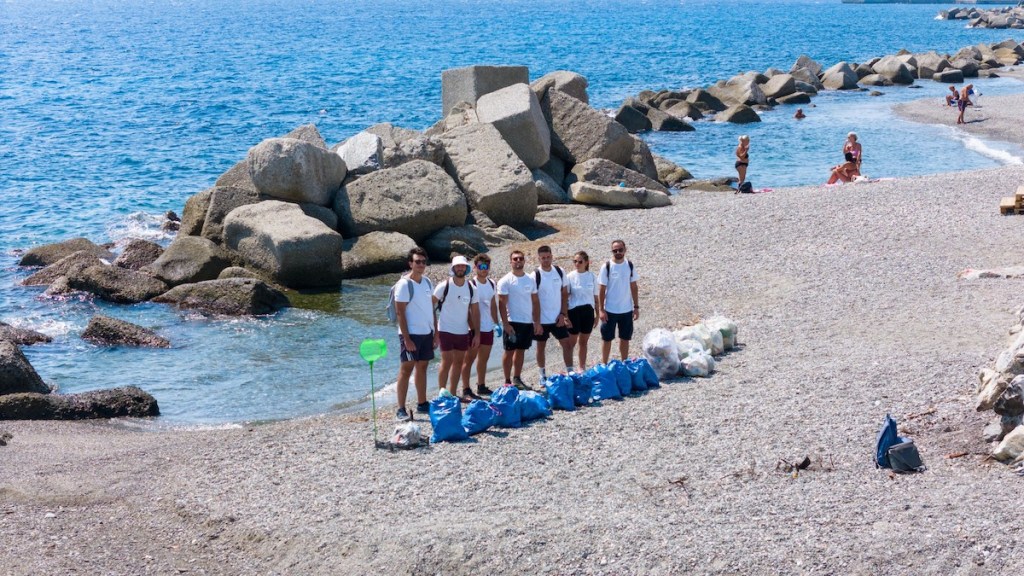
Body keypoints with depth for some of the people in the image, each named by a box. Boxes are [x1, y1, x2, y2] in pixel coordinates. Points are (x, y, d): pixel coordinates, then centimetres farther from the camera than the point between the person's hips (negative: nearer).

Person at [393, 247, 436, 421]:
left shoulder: (427, 282, 10)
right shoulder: (404, 284, -12)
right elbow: (400, 312, -14)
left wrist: (435, 333, 11)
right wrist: (406, 338, -19)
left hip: (426, 333, 7)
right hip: (411, 333, -7)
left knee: (422, 368, 13)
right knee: (406, 369, -5)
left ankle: (422, 404, 23)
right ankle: (401, 410, -4)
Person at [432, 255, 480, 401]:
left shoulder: (471, 289, 4)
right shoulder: (444, 286, -8)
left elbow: (475, 312, 7)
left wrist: (477, 334, 3)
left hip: (463, 332, 5)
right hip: (446, 331, -4)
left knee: (459, 362, 9)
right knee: (447, 362, -5)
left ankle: (452, 394, 18)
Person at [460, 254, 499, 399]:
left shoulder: (492, 284, 9)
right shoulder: (471, 285, -11)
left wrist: (496, 322, 14)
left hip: (488, 328, 6)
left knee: (484, 359, 15)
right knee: (469, 359, -2)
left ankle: (481, 386, 25)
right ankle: (466, 389, 0)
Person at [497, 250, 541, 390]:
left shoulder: (530, 279, 9)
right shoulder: (505, 281, -7)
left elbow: (535, 301, 12)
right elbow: (502, 304, -10)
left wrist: (537, 322, 6)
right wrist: (505, 324, -16)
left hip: (528, 322, 5)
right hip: (512, 322, -5)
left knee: (521, 350, 11)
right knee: (509, 351, 0)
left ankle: (517, 379, 21)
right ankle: (507, 381, 6)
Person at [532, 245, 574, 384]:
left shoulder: (560, 272, 0)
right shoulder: (535, 276, -11)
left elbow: (565, 294, 6)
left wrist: (563, 314, -3)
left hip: (558, 319, 3)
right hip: (542, 320, -3)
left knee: (567, 344, 1)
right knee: (541, 347, 8)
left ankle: (570, 373, 10)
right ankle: (543, 376, 20)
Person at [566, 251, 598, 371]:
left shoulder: (591, 276, 1)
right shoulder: (570, 276, -6)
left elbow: (595, 297, 7)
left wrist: (597, 315, 7)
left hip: (588, 311, 2)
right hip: (574, 311, -2)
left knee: (583, 341, 13)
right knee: (572, 342, 3)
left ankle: (581, 366, 24)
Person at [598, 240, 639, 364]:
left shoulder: (629, 265, 0)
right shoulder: (606, 267, -10)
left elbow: (633, 287, 6)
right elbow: (601, 290, -8)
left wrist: (636, 306, 4)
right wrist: (601, 309, -12)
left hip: (627, 310, 3)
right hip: (610, 310, -3)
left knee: (625, 338, 11)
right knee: (607, 338, 5)